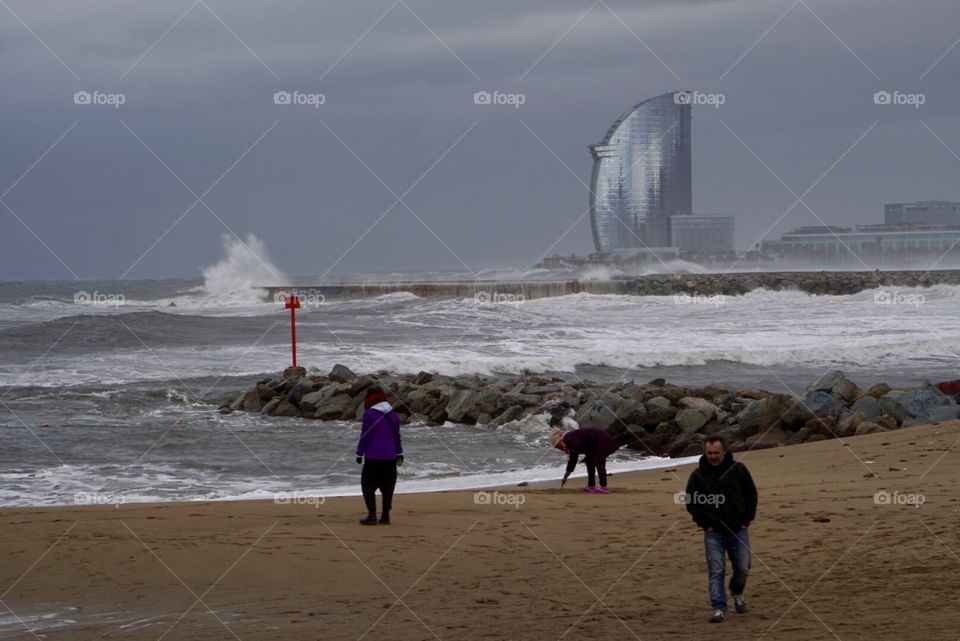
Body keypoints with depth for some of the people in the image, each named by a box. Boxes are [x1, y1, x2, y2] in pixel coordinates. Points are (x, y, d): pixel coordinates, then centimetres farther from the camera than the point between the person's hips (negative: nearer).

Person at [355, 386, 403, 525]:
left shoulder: (369, 415, -11)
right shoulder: (393, 415, 9)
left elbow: (365, 436, -10)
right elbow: (396, 436, 16)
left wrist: (359, 453, -2)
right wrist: (399, 453, 25)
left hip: (373, 457, -6)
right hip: (390, 457, 6)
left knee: (368, 486, 1)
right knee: (387, 487, 10)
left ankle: (372, 515, -7)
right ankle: (385, 516, 10)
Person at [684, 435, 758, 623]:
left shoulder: (738, 469, -1)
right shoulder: (698, 475, -4)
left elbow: (751, 495, 8)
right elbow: (691, 502, 5)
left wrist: (747, 520, 3)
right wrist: (704, 524, -2)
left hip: (738, 530, 1)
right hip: (713, 532, -1)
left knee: (742, 568, 4)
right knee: (716, 571, -9)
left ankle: (737, 593, 33)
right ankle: (719, 608, -9)